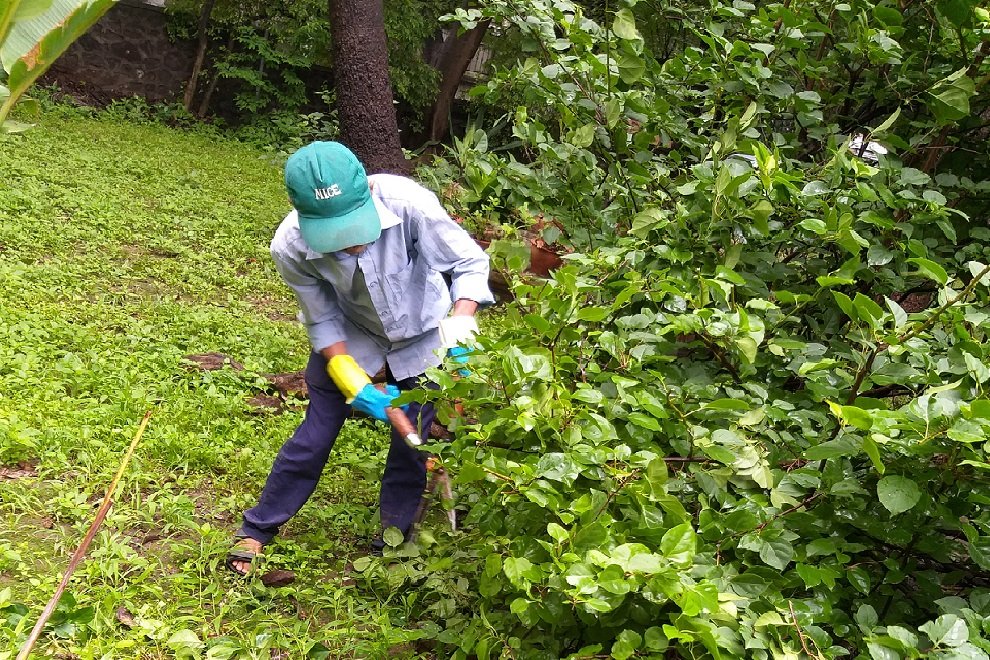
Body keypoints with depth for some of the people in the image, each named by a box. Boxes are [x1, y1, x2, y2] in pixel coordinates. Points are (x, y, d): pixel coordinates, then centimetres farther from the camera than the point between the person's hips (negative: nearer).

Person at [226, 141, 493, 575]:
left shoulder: (407, 202, -37)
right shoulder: (291, 247, -31)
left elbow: (470, 262, -23)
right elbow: (323, 323, -15)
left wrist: (461, 320, -39)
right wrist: (358, 388, -24)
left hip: (422, 336, 0)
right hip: (350, 339, 0)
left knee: (412, 441, 4)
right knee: (315, 435, 4)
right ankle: (256, 529, 25)